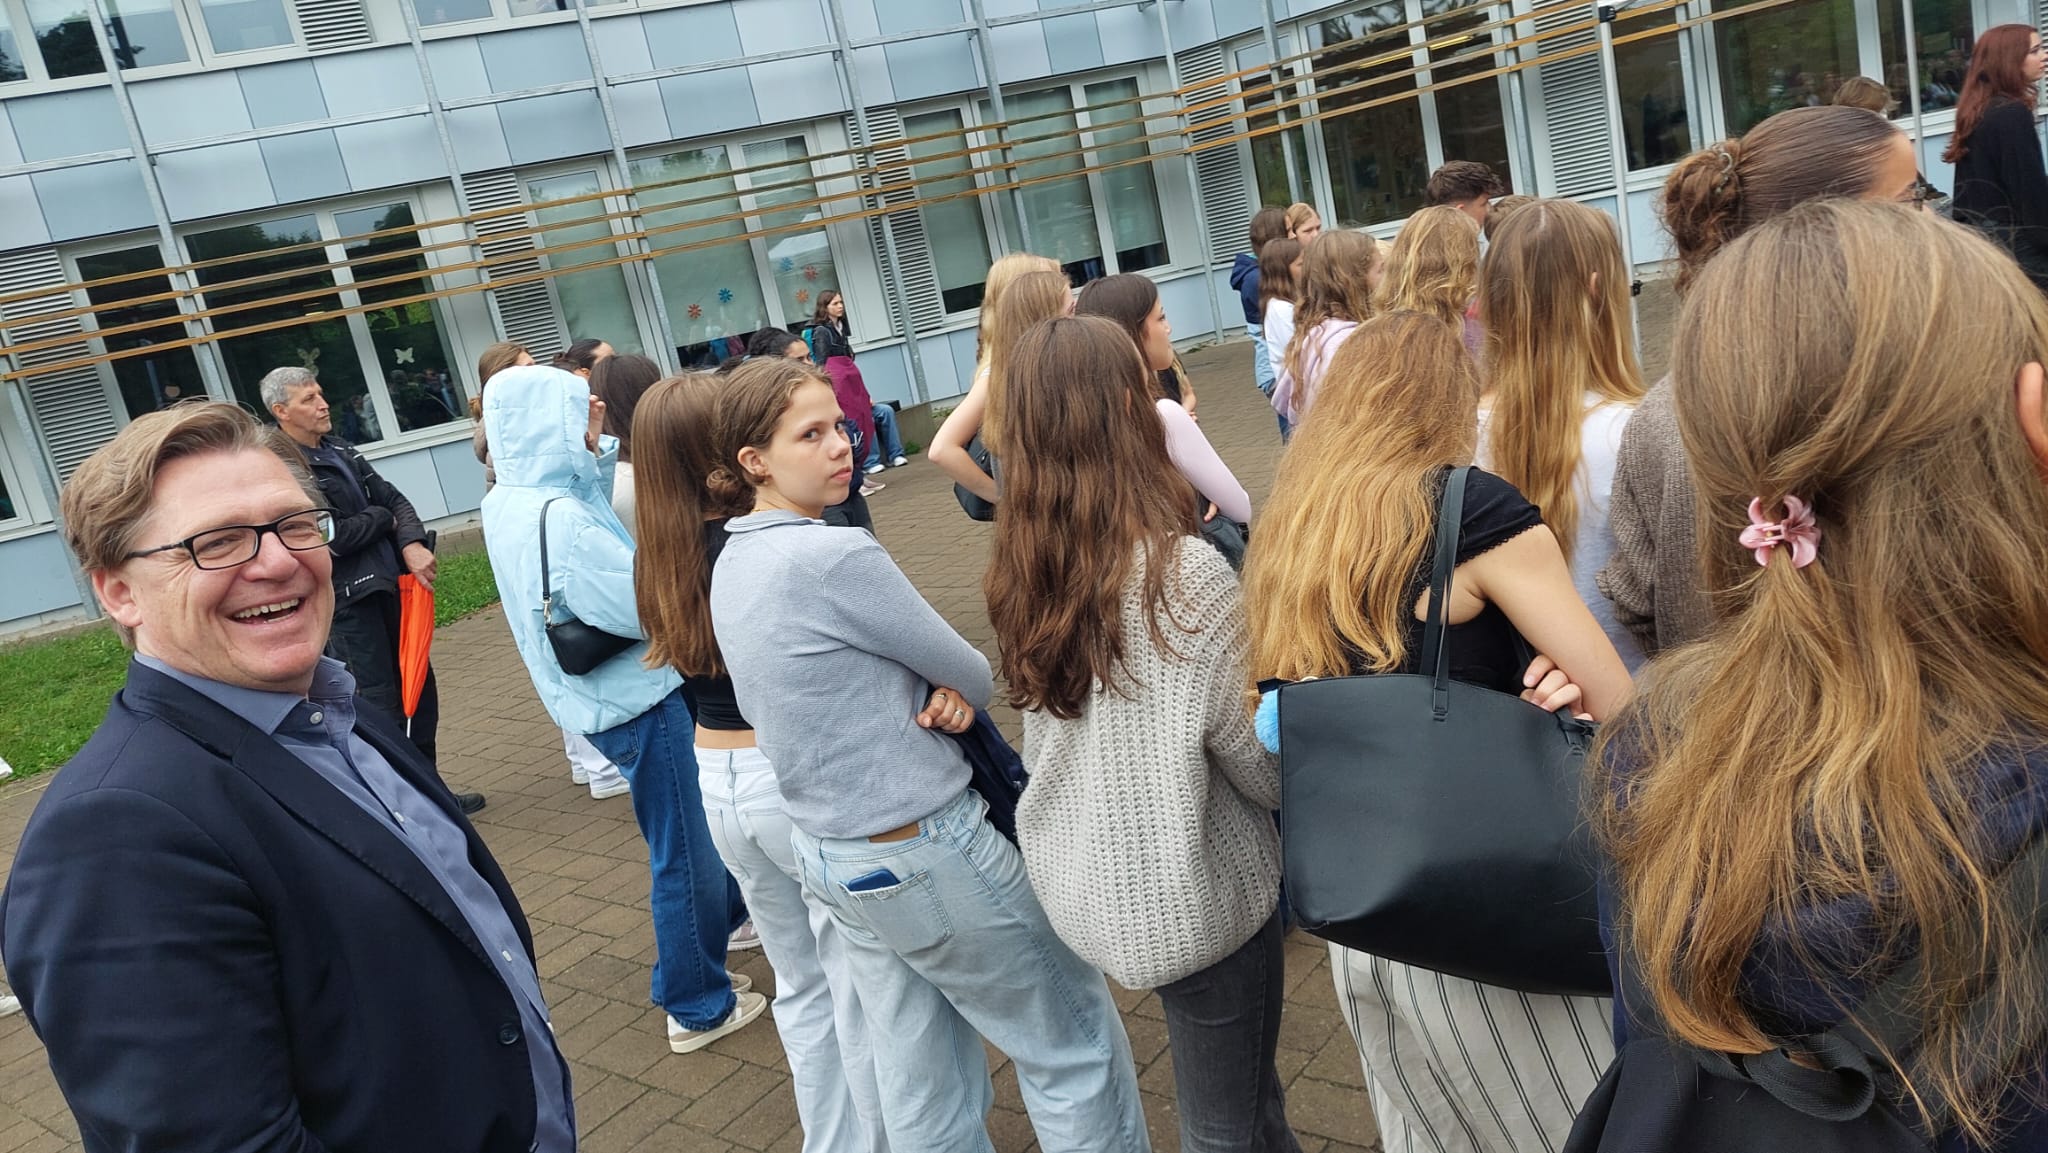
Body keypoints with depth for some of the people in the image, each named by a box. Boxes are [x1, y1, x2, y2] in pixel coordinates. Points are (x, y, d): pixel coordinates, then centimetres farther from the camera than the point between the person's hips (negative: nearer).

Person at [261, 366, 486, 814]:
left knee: (420, 687, 14)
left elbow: (393, 498, 9)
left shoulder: (340, 451, 12)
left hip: (389, 585, 8)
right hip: (348, 599, -8)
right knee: (379, 701, -1)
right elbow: (330, 536, -20)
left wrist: (412, 543, -11)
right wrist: (382, 517, -3)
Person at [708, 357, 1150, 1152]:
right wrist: (955, 697, 9)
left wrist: (934, 696, -7)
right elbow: (977, 676, -13)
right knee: (1074, 1042, 11)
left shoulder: (732, 566, 3)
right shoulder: (835, 557, -23)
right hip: (927, 853, -8)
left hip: (830, 858, 8)